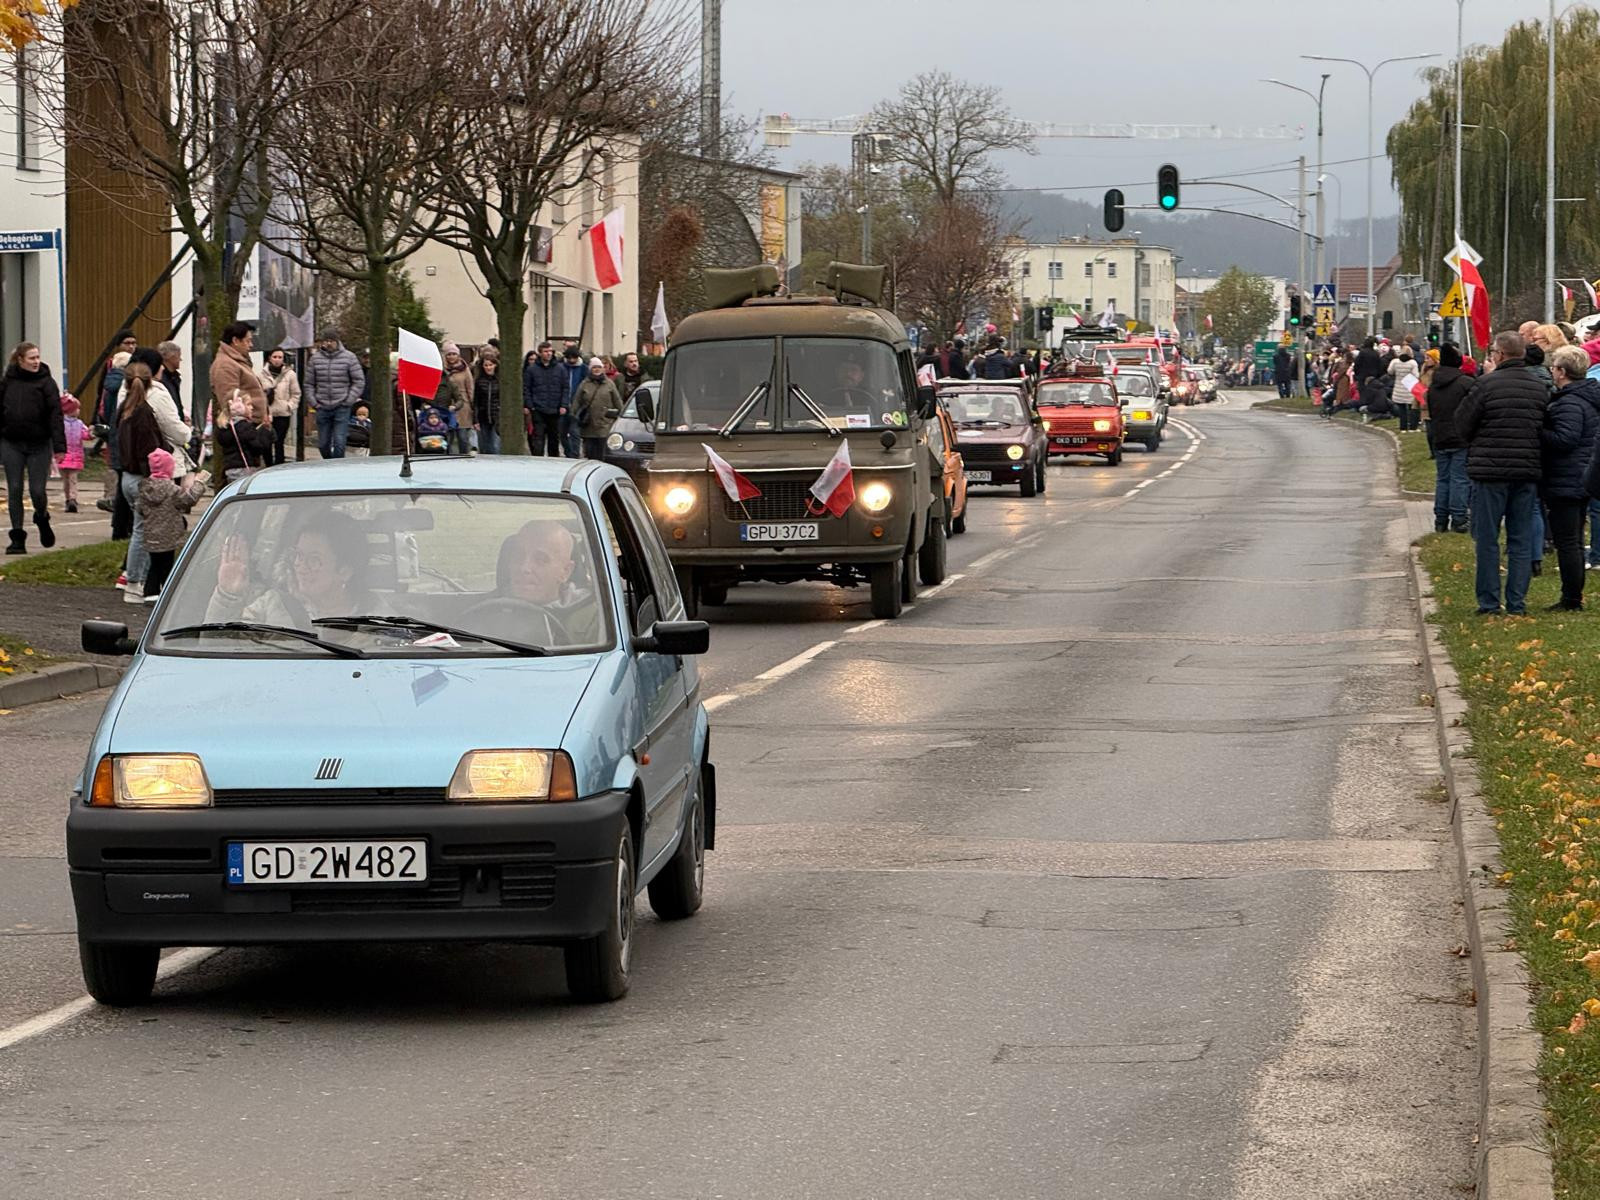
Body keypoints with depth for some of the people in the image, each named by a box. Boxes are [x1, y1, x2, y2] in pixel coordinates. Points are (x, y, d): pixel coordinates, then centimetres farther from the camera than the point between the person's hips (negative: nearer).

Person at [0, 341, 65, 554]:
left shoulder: (46, 382, -4)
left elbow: (55, 415, -9)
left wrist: (59, 446, -17)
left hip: (39, 445, -2)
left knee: (37, 491, -2)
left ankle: (42, 519, 31)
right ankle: (17, 538, 7)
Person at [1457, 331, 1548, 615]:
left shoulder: (1488, 384, -13)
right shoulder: (1540, 387, 2)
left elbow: (1463, 423, -5)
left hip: (1490, 471, -4)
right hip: (1528, 472, 4)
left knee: (1487, 539, 5)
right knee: (1521, 539, 9)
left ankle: (1489, 601, 5)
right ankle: (1517, 602, 8)